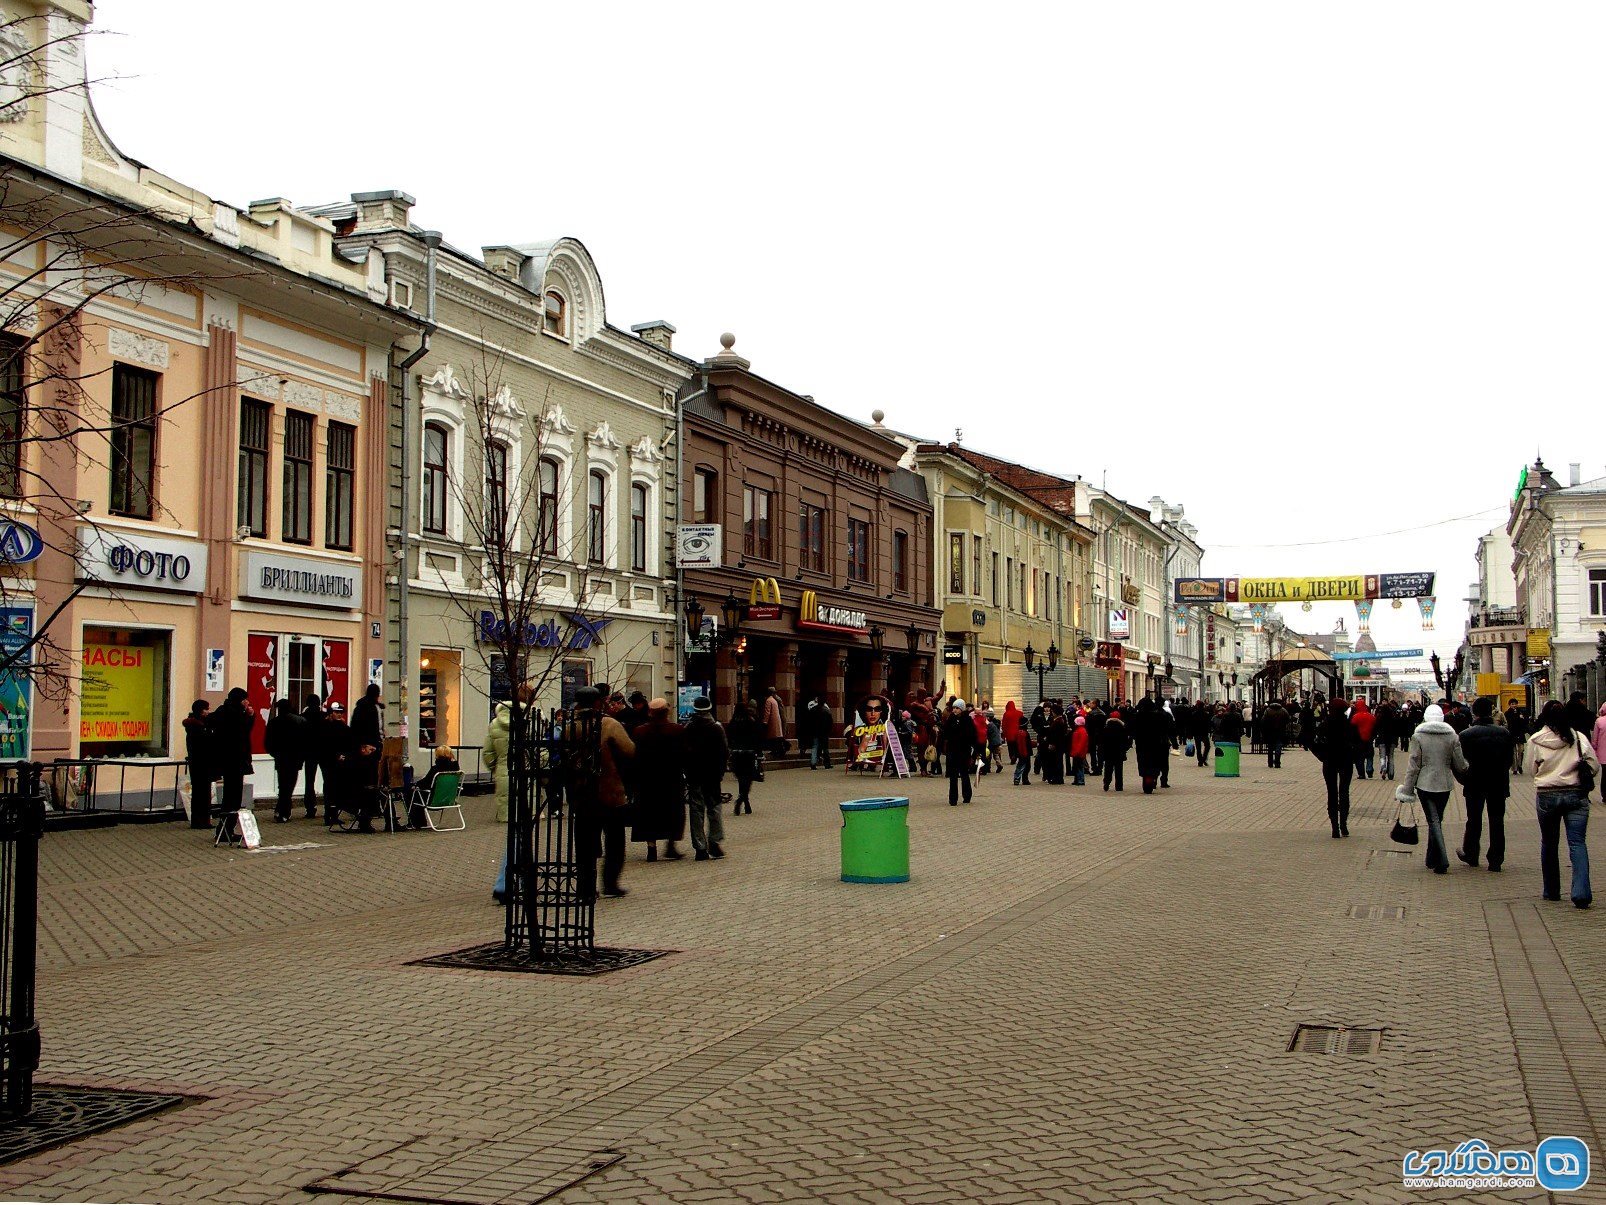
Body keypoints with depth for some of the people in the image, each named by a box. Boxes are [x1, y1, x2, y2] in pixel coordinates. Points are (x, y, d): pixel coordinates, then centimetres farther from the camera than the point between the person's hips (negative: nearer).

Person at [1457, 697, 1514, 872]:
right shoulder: (1504, 733, -6)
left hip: (1475, 785, -2)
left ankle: (1470, 854, 26)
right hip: (1499, 784, 2)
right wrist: (1501, 775, 13)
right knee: (1497, 821, 8)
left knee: (1474, 820, 14)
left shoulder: (1466, 735, -14)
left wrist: (1464, 780, 6)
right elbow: (1509, 759, 1)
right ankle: (1496, 860, 10)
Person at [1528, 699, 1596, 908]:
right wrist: (1578, 776, 15)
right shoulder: (1578, 738, -2)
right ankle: (1581, 892, -15)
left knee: (1549, 843, 14)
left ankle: (1551, 890, 22)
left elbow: (1532, 770, 4)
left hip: (1546, 796, 0)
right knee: (1577, 843, -1)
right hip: (1576, 795, 0)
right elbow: (1594, 766, -1)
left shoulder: (1536, 740, -4)